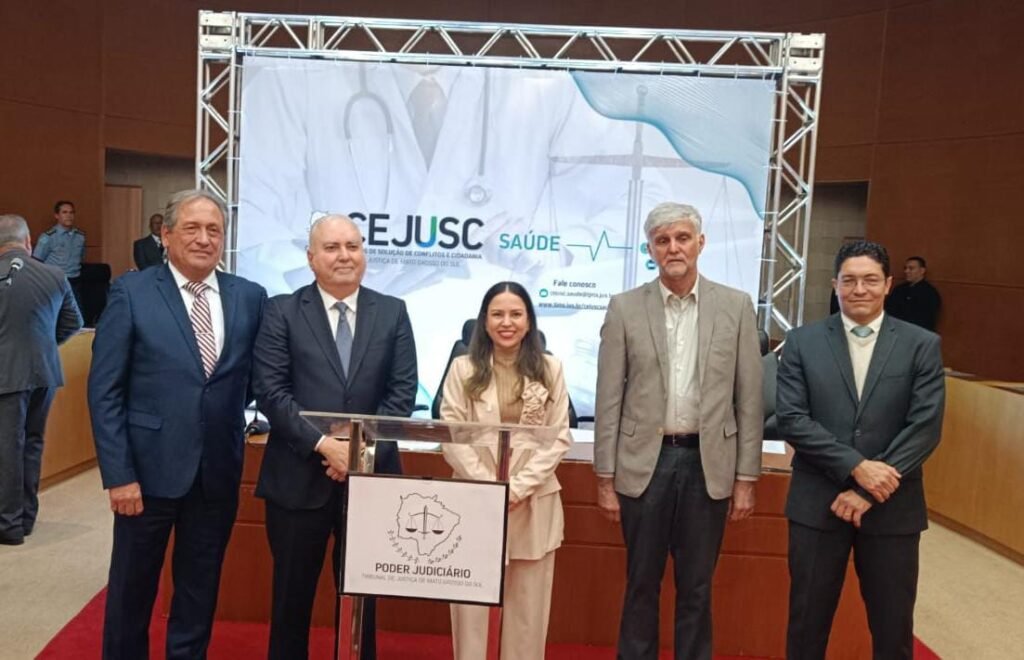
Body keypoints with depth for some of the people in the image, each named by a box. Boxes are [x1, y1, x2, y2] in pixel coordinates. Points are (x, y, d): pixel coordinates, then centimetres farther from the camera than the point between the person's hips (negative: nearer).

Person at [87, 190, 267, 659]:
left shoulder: (250, 297, 1)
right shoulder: (130, 292, -6)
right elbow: (104, 391, -8)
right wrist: (118, 474, -12)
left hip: (219, 471, 2)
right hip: (151, 467, -2)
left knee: (200, 591, 16)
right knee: (132, 587, 15)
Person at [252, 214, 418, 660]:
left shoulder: (392, 312, 4)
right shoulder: (282, 311, 0)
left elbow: (402, 392, -1)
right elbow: (270, 390, -8)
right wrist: (322, 445, -16)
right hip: (299, 476, -1)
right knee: (292, 593, 14)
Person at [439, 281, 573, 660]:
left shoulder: (550, 369, 4)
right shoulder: (463, 368, 1)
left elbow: (559, 437, 0)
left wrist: (519, 486, -10)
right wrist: (490, 486, -11)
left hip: (534, 503, 1)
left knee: (528, 605, 9)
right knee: (471, 602, 4)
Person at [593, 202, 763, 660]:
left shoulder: (736, 306, 1)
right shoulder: (625, 308, -1)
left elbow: (749, 399, 2)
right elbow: (609, 400, -1)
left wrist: (746, 478, 0)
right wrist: (605, 478, -2)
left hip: (708, 464, 0)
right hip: (644, 462, 0)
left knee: (696, 588, 13)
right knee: (641, 584, 13)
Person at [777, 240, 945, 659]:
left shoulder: (922, 345, 1)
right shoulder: (802, 342, 0)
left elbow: (925, 427, -7)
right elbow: (791, 419, -7)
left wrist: (868, 491, -13)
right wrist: (856, 466, -18)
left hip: (892, 507, 0)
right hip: (817, 503, 0)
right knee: (808, 621, 11)